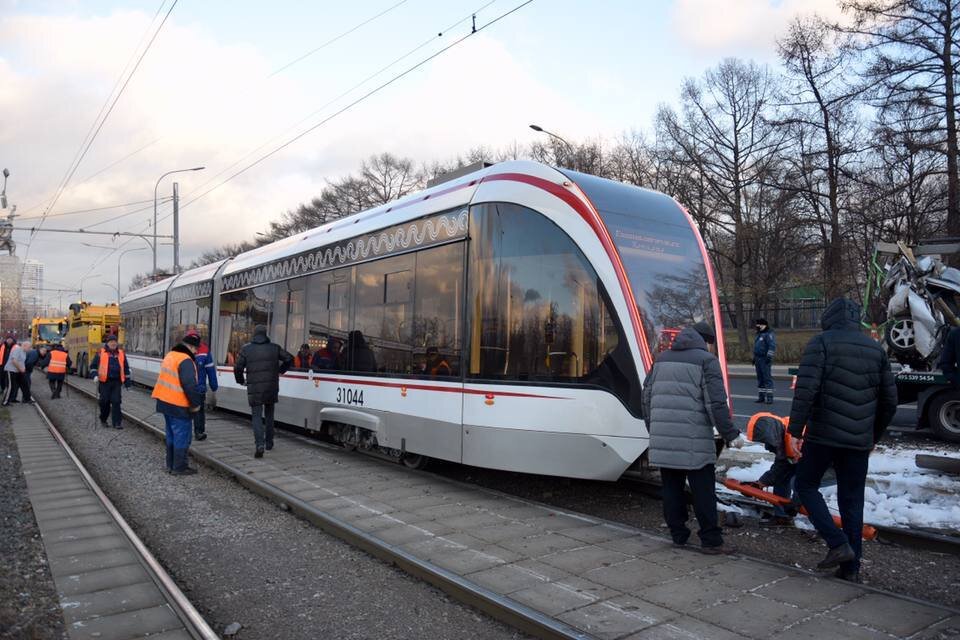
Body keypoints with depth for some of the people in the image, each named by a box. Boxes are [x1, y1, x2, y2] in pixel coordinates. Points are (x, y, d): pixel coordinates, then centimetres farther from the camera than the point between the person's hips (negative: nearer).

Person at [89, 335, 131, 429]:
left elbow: (126, 368, 16)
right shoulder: (101, 353, 2)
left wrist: (127, 380, 14)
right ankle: (103, 420, 24)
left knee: (116, 402, -4)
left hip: (117, 382, 1)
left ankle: (117, 422, -2)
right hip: (105, 382, -1)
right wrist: (94, 375, -8)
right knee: (104, 401, 4)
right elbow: (93, 366, 8)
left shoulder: (121, 353, 10)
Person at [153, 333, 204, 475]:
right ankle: (179, 467, 5)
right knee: (182, 436, 0)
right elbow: (190, 385, -25)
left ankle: (170, 465, 27)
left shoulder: (170, 355, 11)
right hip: (179, 406, -9)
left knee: (171, 435, 19)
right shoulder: (186, 361, -20)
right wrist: (196, 403, -14)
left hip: (165, 402, 9)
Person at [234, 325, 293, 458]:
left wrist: (241, 381, 15)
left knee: (256, 415, -1)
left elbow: (238, 368, -2)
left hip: (254, 388, -2)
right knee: (269, 414, 17)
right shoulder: (274, 348, 4)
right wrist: (281, 371, 19)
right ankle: (269, 442, 24)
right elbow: (289, 359, 4)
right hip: (271, 387, 2)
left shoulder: (246, 349, -1)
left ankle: (260, 444, -17)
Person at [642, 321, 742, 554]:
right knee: (703, 490, 2)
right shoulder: (706, 360, -2)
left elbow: (647, 396, 18)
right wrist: (730, 434, -4)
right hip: (693, 440, -6)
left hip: (662, 438, 6)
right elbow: (716, 402, -10)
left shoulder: (662, 359, 17)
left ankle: (678, 534, 20)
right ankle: (711, 540, 7)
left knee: (672, 487, 12)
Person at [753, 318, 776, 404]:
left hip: (765, 359, -9)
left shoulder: (769, 334, -10)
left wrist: (769, 356, -24)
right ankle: (761, 397, 17)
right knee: (760, 378, 11)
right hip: (758, 359, 10)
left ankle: (769, 397, -10)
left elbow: (772, 346, -18)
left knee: (767, 378, -10)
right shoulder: (759, 334, 21)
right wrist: (754, 357, 27)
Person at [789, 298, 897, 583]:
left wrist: (794, 431, -12)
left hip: (823, 434, -5)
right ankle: (851, 567, 15)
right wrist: (874, 435, 24)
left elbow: (805, 390, -16)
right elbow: (890, 400, 14)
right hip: (859, 440, 5)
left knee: (806, 486, 11)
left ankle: (837, 543, -2)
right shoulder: (875, 348, 12)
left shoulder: (821, 342, -5)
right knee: (852, 500, 12)